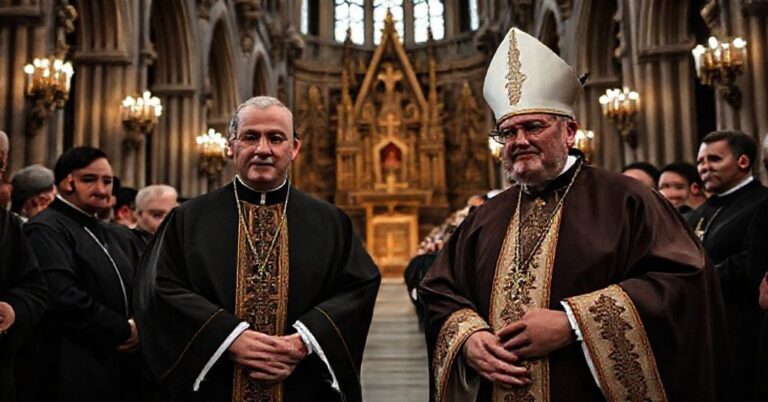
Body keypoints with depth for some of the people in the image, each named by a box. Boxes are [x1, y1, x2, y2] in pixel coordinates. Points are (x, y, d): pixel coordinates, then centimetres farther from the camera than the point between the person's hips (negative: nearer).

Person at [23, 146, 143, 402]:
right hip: (76, 374, -8)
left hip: (121, 369, 8)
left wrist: (138, 327, -2)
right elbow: (62, 295, -23)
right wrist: (123, 330, -15)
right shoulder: (46, 229, -10)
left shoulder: (108, 235, 19)